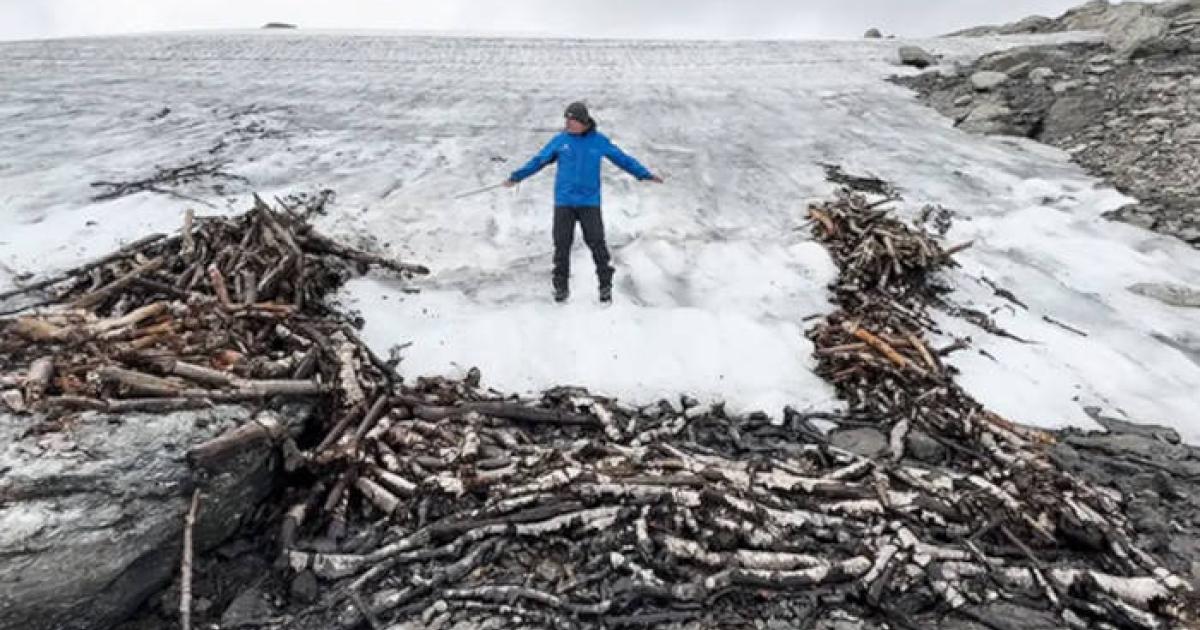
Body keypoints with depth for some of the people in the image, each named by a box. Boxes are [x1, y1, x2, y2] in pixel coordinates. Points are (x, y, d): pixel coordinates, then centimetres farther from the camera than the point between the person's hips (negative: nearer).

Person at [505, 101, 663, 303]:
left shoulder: (599, 141, 4)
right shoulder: (559, 141, 5)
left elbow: (623, 159, 10)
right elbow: (538, 161, 11)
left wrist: (646, 174, 8)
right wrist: (516, 176, 9)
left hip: (589, 202, -1)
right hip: (563, 201, 1)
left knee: (596, 243, -5)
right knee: (562, 244, 0)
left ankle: (605, 285, 8)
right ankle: (561, 286, 12)